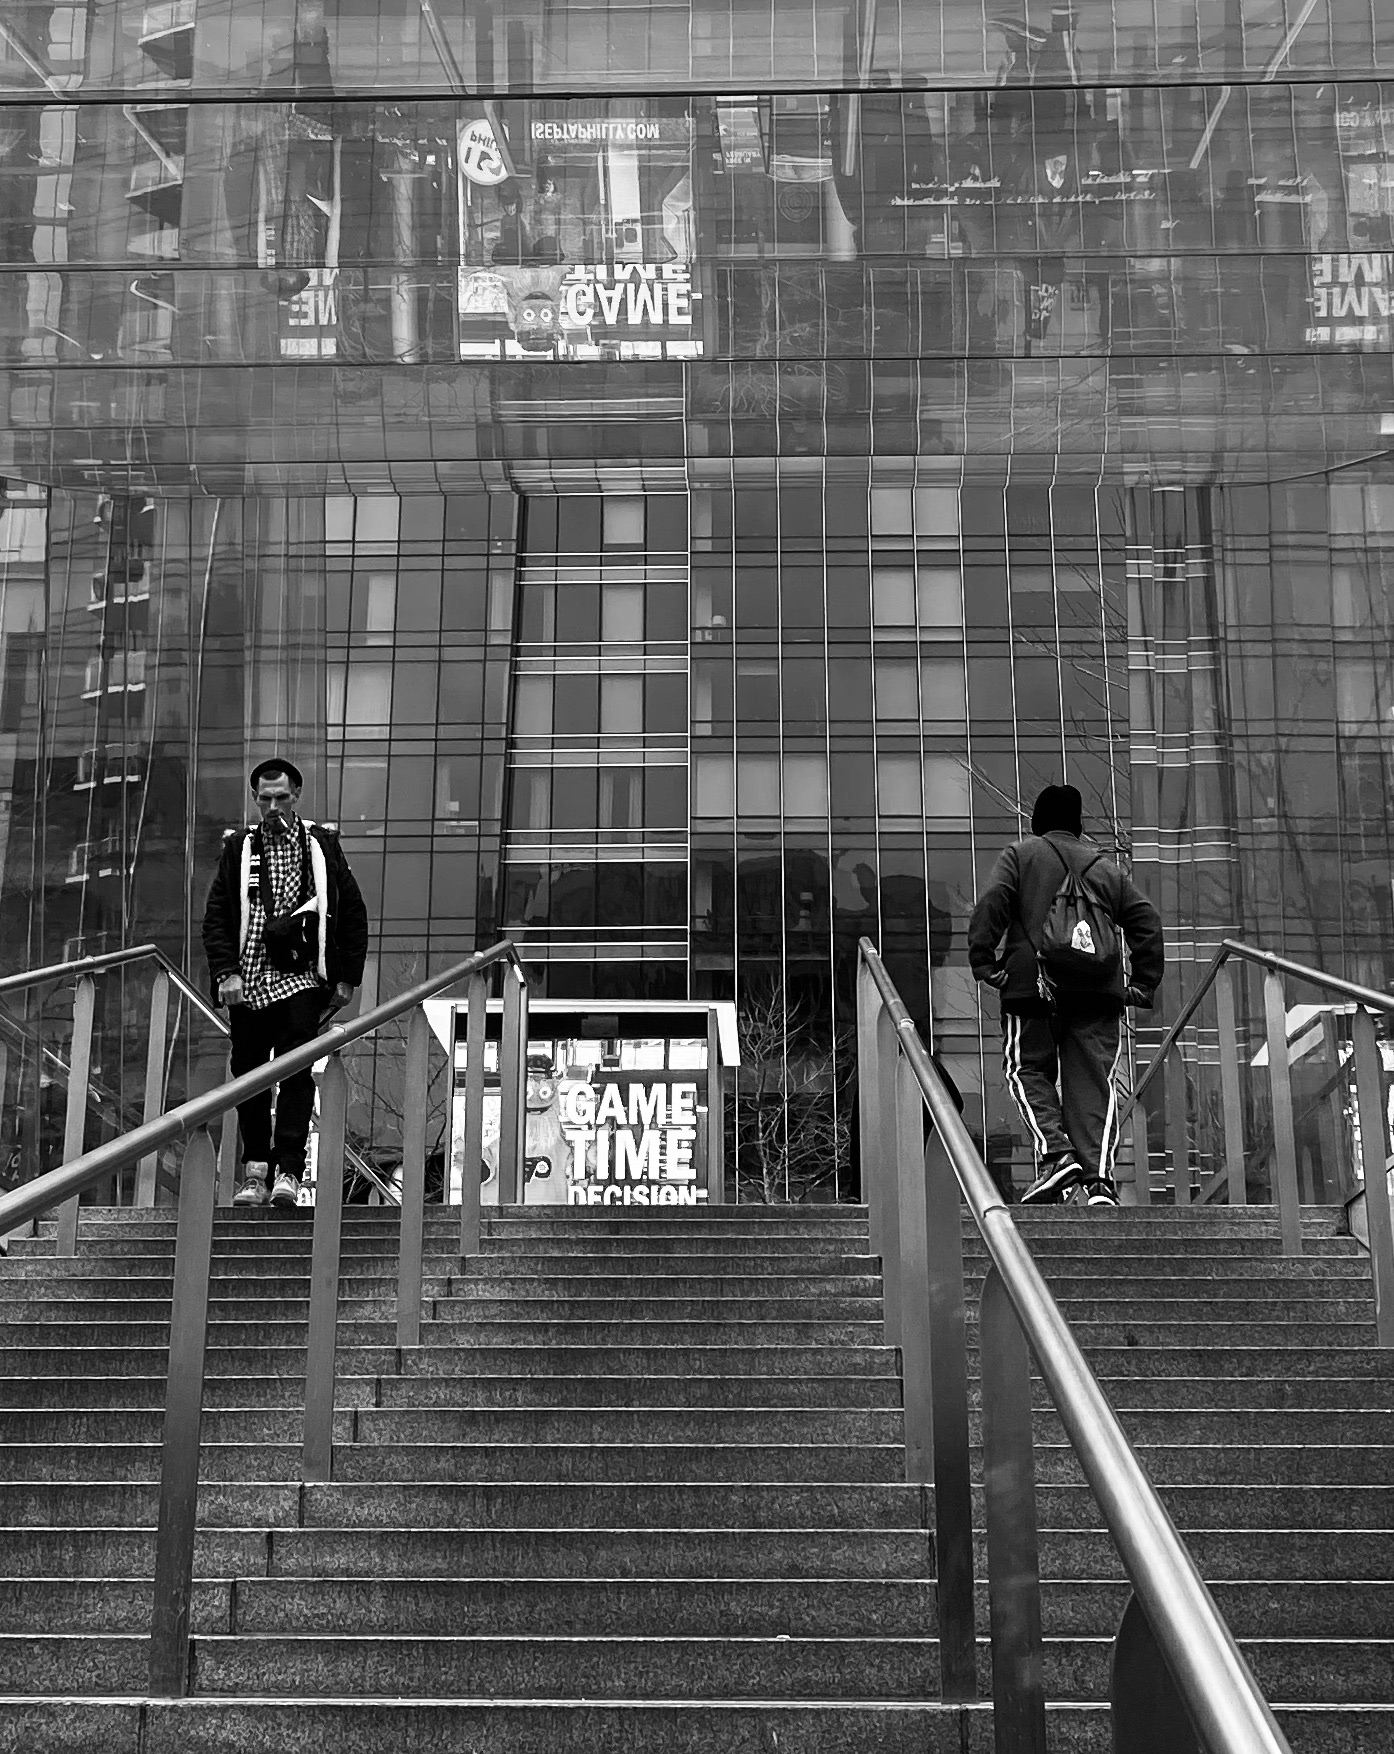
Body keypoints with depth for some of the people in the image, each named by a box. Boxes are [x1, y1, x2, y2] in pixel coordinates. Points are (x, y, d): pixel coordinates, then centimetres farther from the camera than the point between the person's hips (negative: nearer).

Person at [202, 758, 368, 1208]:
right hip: (248, 981, 2)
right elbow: (215, 918, 5)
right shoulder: (238, 848, 8)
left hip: (302, 978, -2)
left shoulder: (323, 845, 7)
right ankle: (255, 1174, 16)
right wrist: (225, 973, -8)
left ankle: (289, 1172, -14)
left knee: (296, 1070, -13)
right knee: (247, 1075, 6)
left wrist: (347, 978, 3)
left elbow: (354, 915, 10)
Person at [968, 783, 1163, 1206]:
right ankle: (1099, 1176, -13)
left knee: (1029, 1070, 10)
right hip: (1100, 992, 3)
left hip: (1033, 984, -3)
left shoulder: (1019, 855, 13)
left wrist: (982, 960, -3)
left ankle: (1056, 1155, -9)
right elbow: (1147, 921, 15)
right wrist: (1143, 983, 15)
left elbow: (990, 905, -4)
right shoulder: (1107, 869, 23)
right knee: (1093, 1080, 0)